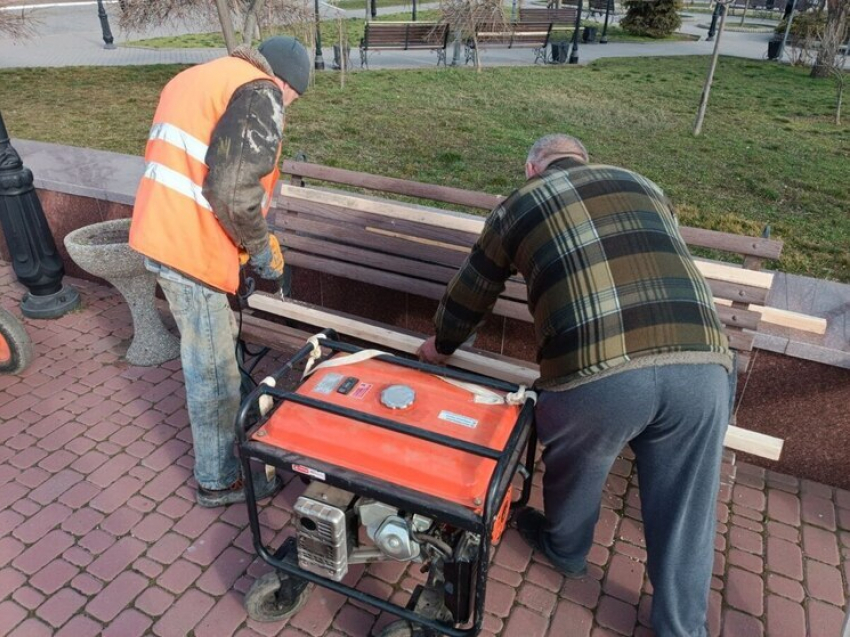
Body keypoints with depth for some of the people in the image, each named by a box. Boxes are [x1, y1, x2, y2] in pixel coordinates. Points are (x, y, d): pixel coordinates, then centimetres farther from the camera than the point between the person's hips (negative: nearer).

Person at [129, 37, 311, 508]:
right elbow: (234, 190, -23)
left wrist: (250, 239, 20)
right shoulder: (260, 94, -11)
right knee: (212, 369, 4)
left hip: (162, 234, 10)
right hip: (191, 250, -10)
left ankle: (228, 434, 43)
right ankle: (220, 478, 21)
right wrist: (260, 247, -7)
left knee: (214, 352, 24)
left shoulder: (195, 79, 20)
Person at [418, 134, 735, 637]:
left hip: (598, 371, -2)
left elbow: (471, 292, 27)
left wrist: (442, 346, 47)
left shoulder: (520, 205, 18)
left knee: (575, 467, 28)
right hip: (702, 363, 3)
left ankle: (564, 548, 55)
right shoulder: (643, 186, 27)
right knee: (685, 518, 20)